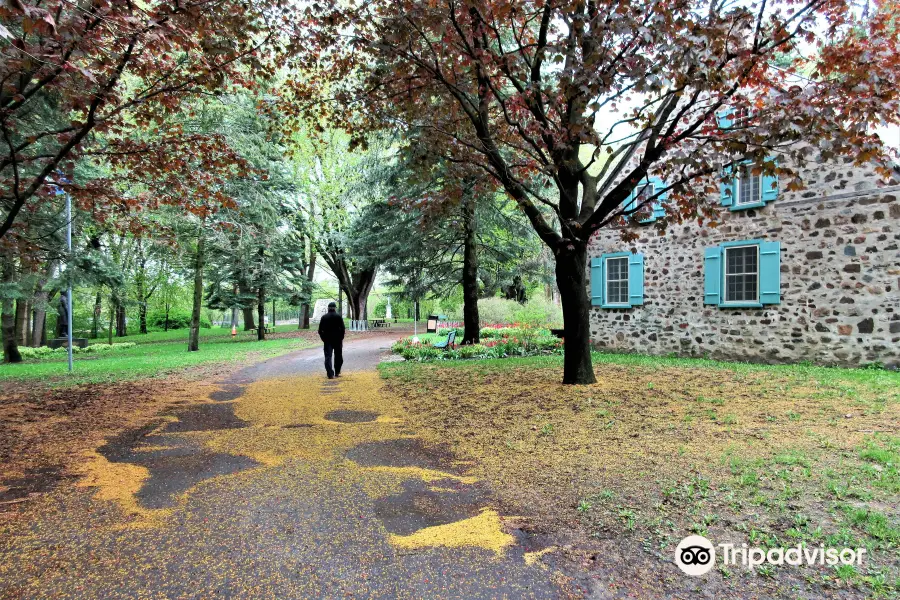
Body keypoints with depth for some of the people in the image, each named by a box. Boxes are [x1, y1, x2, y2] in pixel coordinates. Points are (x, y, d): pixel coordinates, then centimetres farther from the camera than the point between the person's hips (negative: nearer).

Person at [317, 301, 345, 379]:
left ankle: (330, 374, -9)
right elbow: (342, 329, -7)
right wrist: (341, 339, 1)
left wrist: (323, 338, 11)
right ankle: (337, 372, 20)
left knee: (328, 357, 0)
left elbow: (320, 330, 3)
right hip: (337, 340, -1)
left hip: (327, 340, 1)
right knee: (338, 356, 13)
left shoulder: (324, 317, 4)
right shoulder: (339, 317, -2)